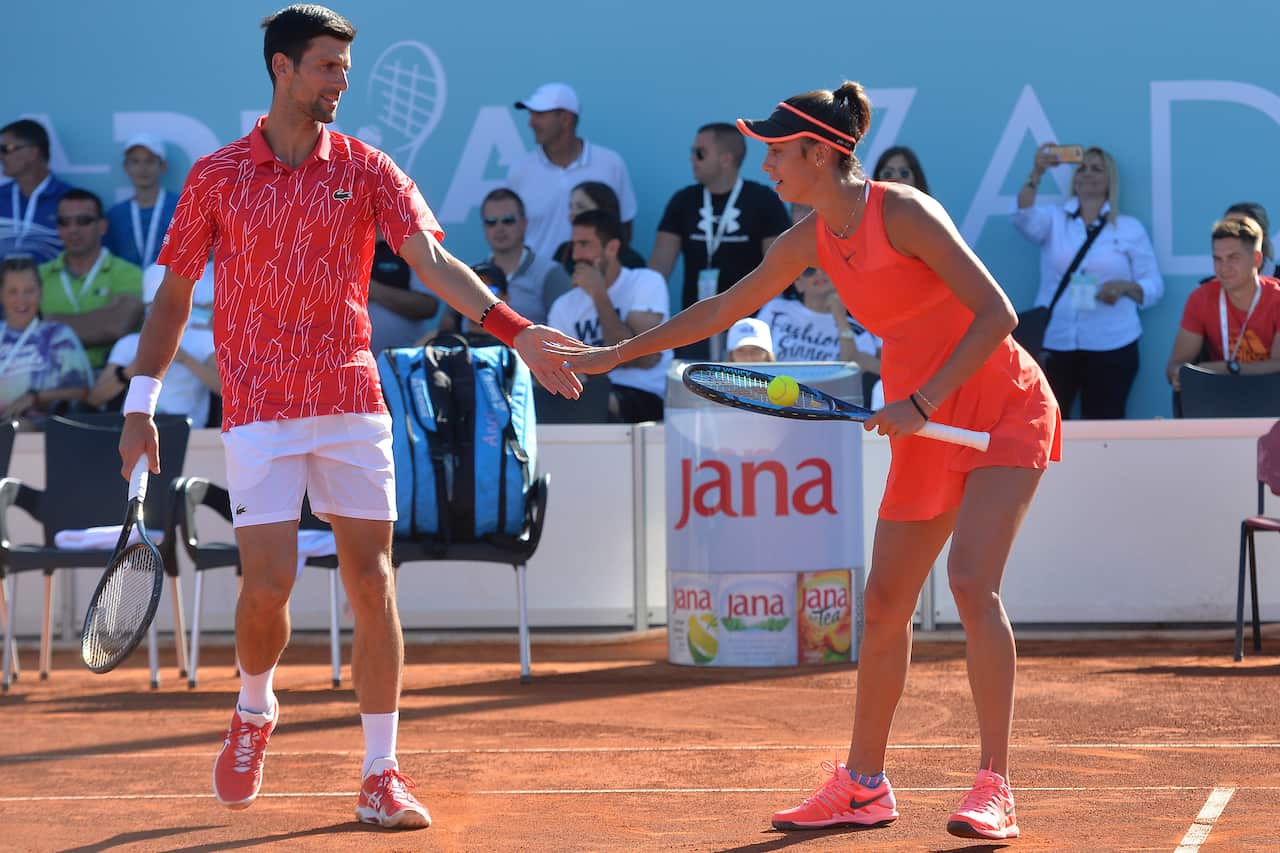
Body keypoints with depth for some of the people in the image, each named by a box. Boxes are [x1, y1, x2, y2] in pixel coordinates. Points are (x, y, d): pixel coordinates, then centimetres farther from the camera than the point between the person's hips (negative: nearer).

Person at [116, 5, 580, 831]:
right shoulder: (217, 177, 3)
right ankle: (254, 713, 22)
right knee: (269, 583, -10)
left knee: (372, 581, -1)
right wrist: (141, 404, 4)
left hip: (352, 403, 2)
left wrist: (515, 329, -23)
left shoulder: (366, 168, 4)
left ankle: (381, 776, 6)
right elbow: (173, 295, 10)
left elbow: (434, 262, -7)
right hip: (259, 411, -2)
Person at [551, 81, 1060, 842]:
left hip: (1002, 407, -8)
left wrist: (922, 402, -26)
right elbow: (723, 309, 16)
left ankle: (995, 792, -19)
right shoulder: (811, 241, 3)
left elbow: (996, 313, -23)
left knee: (972, 580, -22)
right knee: (884, 605, 7)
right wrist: (615, 355, 16)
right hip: (928, 426, 8)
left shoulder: (903, 213, -19)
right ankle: (863, 786, 19)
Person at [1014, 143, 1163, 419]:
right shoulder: (1053, 219, 9)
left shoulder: (1130, 228, 7)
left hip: (1111, 347, 0)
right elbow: (1024, 218, -13)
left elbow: (1154, 287, 5)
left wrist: (1124, 287, -17)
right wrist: (1037, 173, -28)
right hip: (1053, 344, 0)